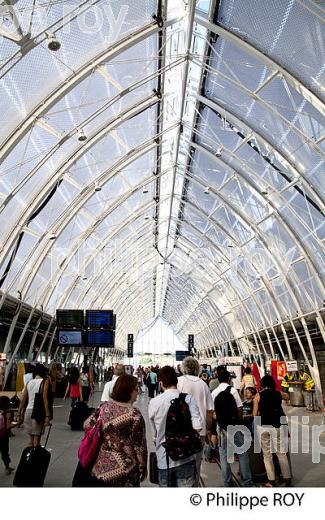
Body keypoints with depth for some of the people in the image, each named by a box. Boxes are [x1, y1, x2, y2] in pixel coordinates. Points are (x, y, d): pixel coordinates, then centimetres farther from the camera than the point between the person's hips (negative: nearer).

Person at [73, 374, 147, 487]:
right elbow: (139, 446, -15)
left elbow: (87, 425, 4)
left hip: (101, 466, 5)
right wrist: (143, 469, 0)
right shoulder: (135, 415, -21)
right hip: (124, 471, -5)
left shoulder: (104, 407, -7)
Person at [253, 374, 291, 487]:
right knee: (282, 453, 15)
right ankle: (287, 479, 21)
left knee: (267, 454, 10)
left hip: (263, 426, -2)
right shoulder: (278, 394, 4)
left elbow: (255, 414, 0)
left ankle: (272, 481, 13)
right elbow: (286, 395, 29)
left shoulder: (258, 396, -2)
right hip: (278, 426, 2)